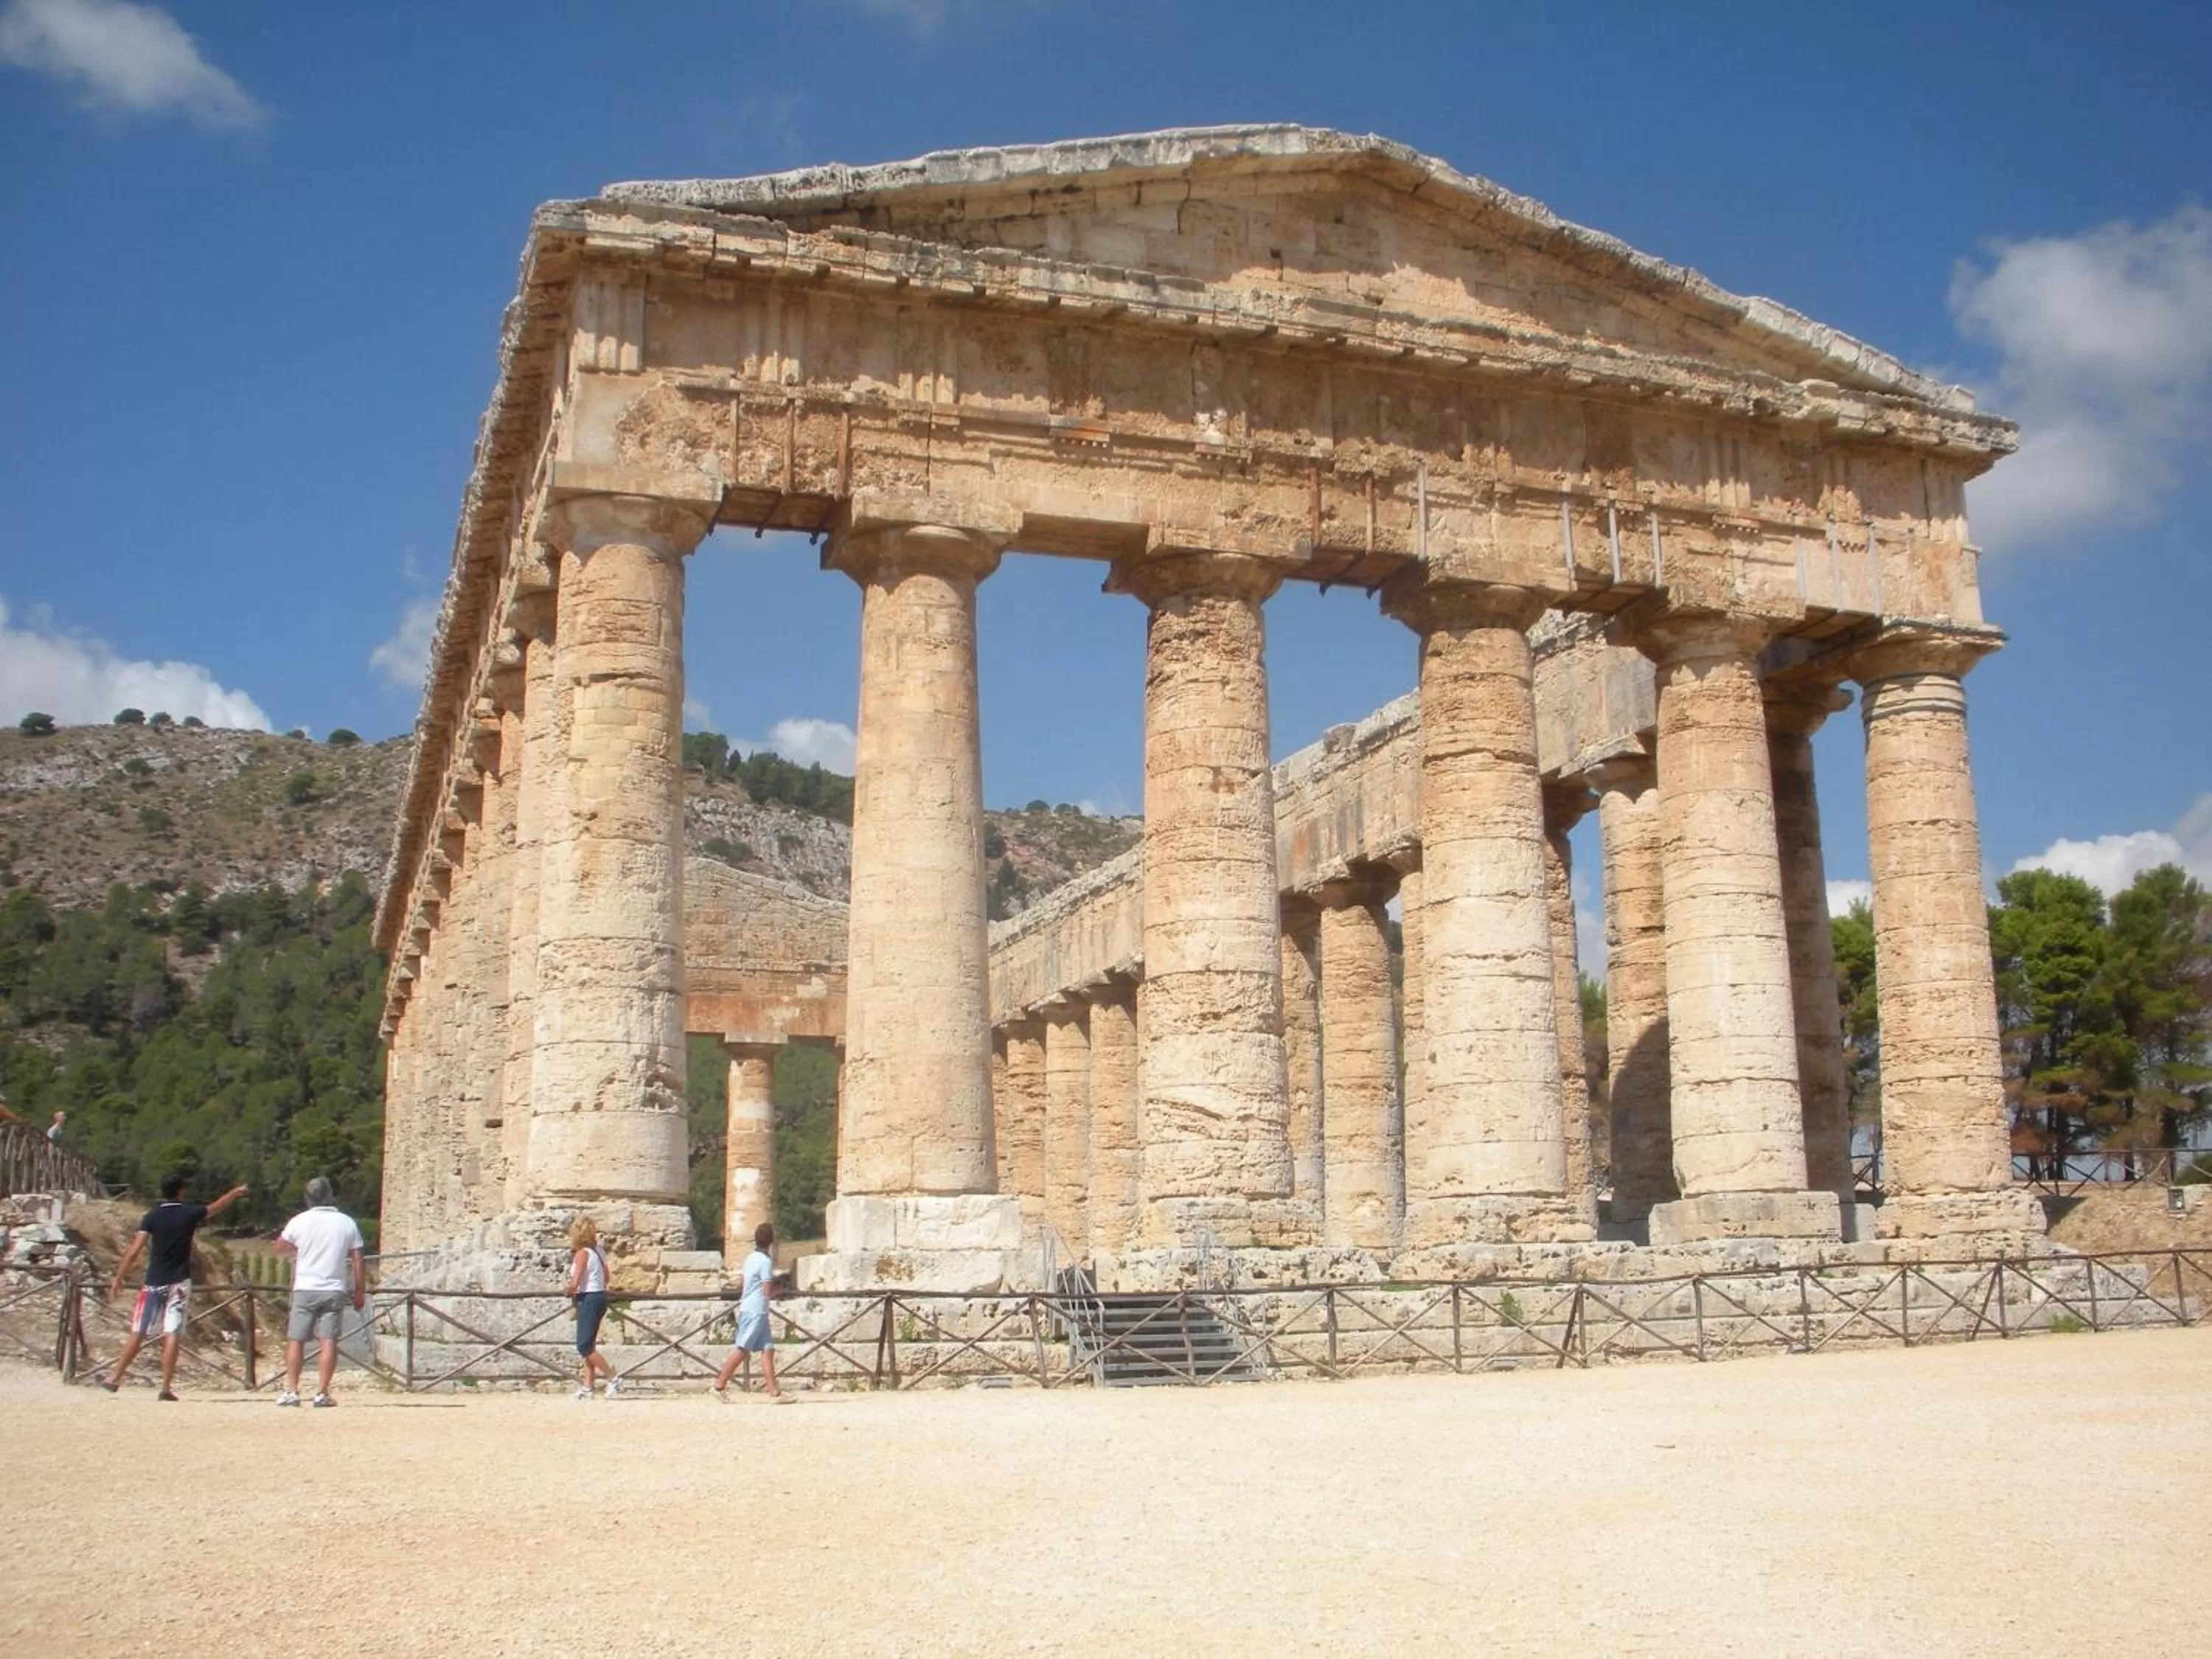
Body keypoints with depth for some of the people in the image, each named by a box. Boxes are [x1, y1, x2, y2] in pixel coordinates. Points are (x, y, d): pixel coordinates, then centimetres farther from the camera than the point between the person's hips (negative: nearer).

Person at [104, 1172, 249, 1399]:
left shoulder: (152, 1217, -3)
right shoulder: (190, 1213, 0)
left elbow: (134, 1251, -9)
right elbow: (217, 1207, 19)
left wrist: (118, 1278, -4)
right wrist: (236, 1193, 38)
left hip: (154, 1283, 0)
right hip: (179, 1283, 0)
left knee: (138, 1333, 7)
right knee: (172, 1335, -3)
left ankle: (115, 1378, 10)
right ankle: (166, 1387, -5)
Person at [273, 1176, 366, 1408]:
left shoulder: (300, 1221, -1)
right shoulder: (346, 1223, 2)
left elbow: (280, 1246, 17)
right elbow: (358, 1261, 2)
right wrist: (360, 1292, 9)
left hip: (305, 1289, 0)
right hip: (335, 1290, 0)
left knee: (295, 1340, 8)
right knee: (329, 1341, -1)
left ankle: (291, 1391, 5)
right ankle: (322, 1393, -6)